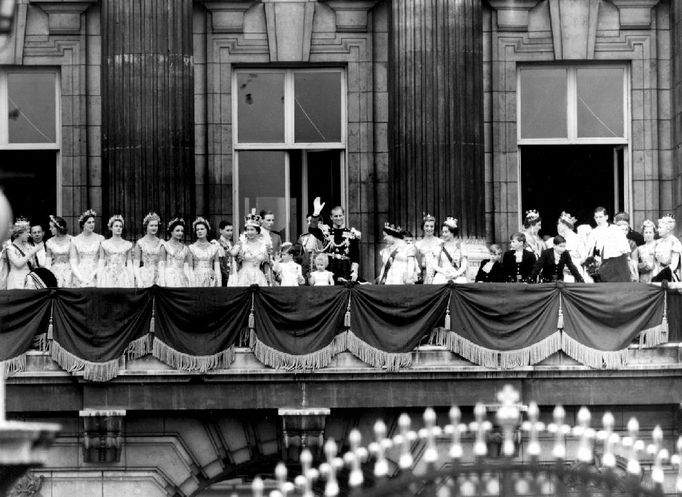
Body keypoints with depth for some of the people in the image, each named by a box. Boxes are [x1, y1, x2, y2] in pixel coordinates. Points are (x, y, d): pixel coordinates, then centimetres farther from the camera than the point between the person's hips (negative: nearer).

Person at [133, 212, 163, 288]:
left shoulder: (160, 243, 7)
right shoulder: (140, 243, -2)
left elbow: (162, 263, 9)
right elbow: (135, 265, -3)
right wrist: (139, 280, -13)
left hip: (158, 277, 3)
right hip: (144, 276, -3)